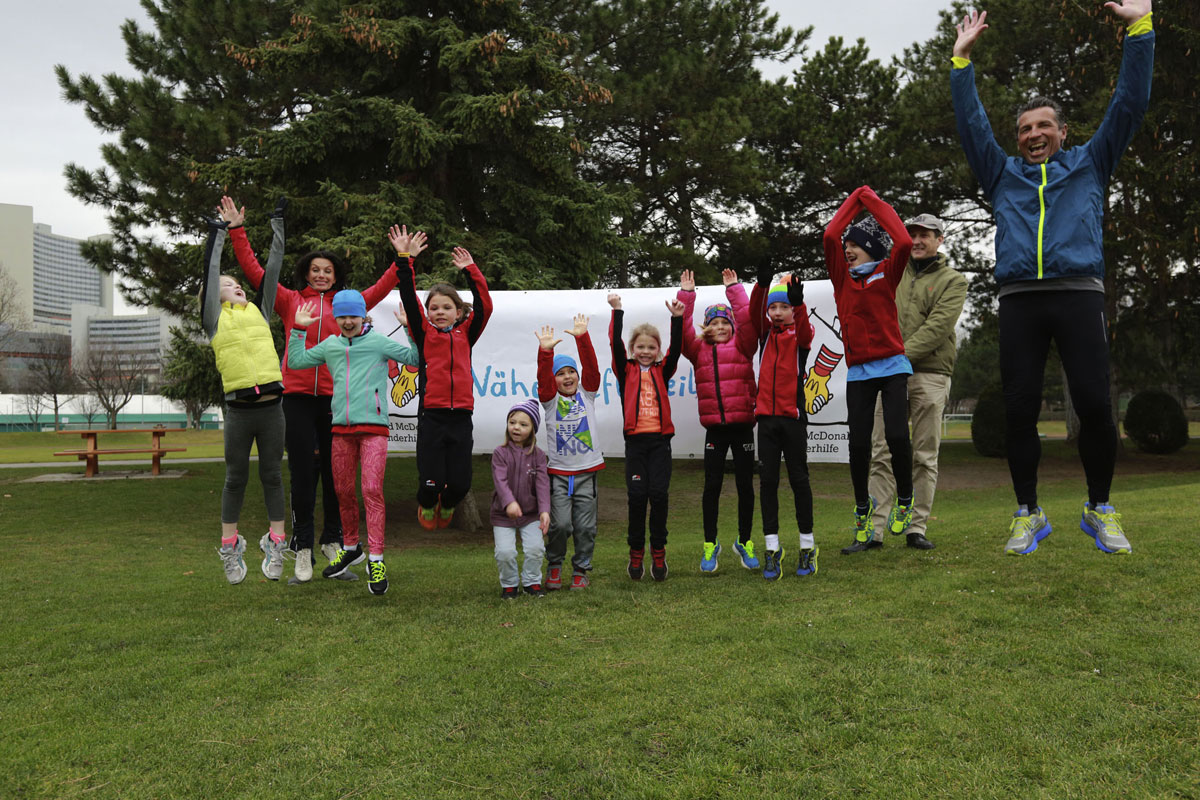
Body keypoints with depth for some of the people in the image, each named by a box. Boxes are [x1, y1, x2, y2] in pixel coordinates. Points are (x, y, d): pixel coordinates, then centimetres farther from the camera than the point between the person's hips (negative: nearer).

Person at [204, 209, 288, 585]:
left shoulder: (259, 311, 16)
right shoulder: (215, 318, 8)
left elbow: (273, 267, 17)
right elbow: (210, 270, 8)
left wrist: (277, 225, 20)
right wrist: (217, 233, 18)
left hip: (271, 407, 2)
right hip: (238, 409, -2)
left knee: (272, 475, 8)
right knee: (236, 477, 6)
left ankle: (275, 545, 17)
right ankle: (230, 548, 17)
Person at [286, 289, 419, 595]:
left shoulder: (379, 342, 3)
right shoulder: (329, 345, 15)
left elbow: (415, 358, 0)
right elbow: (295, 361, 24)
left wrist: (409, 328, -7)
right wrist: (299, 329, 17)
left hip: (373, 428, -5)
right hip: (341, 429, 5)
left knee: (372, 490, -12)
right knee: (343, 491, 12)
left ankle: (375, 559, -10)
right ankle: (350, 548, 31)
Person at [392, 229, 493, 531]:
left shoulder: (466, 335, 11)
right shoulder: (424, 334, 7)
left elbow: (484, 307, 2)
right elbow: (409, 300, -2)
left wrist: (471, 271, 1)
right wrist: (404, 259, -7)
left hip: (461, 417, 2)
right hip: (431, 415, -2)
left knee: (460, 483, 1)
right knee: (431, 481, -3)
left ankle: (447, 505, 36)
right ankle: (426, 506, 32)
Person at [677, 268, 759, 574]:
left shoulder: (742, 346, 5)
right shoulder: (699, 350, 8)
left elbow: (748, 321, -8)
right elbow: (682, 329, -2)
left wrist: (734, 289, -9)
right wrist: (686, 295, -6)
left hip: (742, 425, 0)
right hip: (714, 428, 1)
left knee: (745, 485, 6)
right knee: (712, 485, 3)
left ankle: (745, 542, 20)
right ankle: (710, 544, 14)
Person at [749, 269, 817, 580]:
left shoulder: (801, 335, 4)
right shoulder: (766, 334, 12)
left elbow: (804, 329, -19)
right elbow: (754, 313, -6)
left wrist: (798, 303, -38)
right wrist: (762, 285, -22)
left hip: (793, 415, -3)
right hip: (766, 416, 3)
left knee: (798, 479, 2)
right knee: (767, 480, 2)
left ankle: (807, 546, 13)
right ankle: (772, 549, 7)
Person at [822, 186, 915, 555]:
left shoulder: (887, 273, 5)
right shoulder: (842, 276, 11)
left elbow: (903, 242, -13)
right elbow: (831, 235, -1)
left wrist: (875, 203, -2)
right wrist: (857, 198, 9)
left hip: (892, 367, -2)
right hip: (858, 372, 2)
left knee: (897, 435, -14)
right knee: (858, 444, 0)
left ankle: (904, 500, 11)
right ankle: (863, 517, 14)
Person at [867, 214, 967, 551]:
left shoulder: (953, 280, 6)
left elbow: (937, 327, -8)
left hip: (929, 375, -2)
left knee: (925, 457, 1)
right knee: (882, 453, -3)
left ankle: (918, 528, 8)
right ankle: (874, 529, -2)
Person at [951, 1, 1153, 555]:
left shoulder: (1089, 164, 21)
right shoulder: (1004, 175, 23)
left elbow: (1129, 104, 15)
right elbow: (971, 124, 19)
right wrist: (962, 59, 15)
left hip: (1078, 293, -1)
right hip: (1020, 300, 1)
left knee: (1094, 403, -9)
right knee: (1019, 409, -3)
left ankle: (1100, 510, 6)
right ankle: (1028, 514, 6)